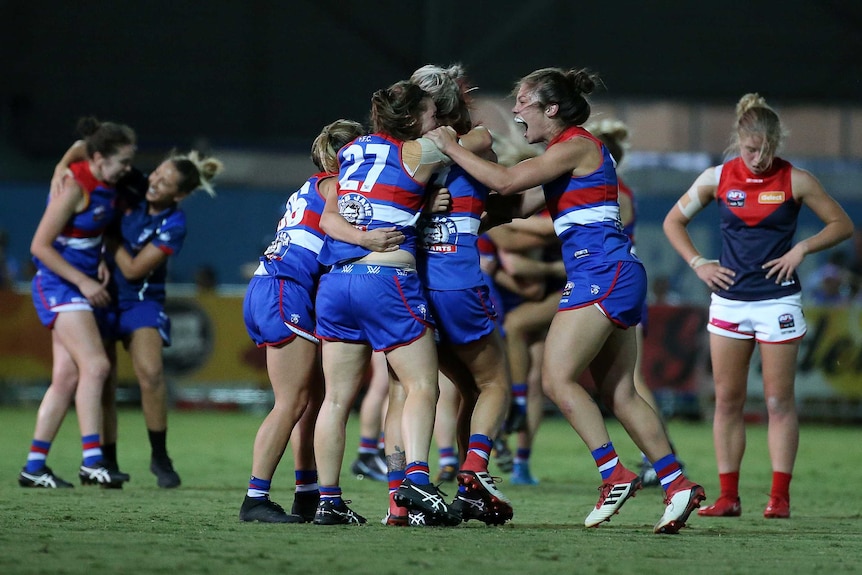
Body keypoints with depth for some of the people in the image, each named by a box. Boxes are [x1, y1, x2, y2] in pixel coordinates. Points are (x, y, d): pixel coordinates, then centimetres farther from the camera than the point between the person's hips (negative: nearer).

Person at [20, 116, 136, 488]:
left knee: (67, 377, 4)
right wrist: (83, 282, -18)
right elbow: (40, 246, -18)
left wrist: (102, 264, 6)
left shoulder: (106, 185, 6)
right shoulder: (74, 187, -19)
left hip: (82, 285, 9)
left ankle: (34, 467, 7)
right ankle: (91, 461, -24)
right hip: (59, 285, -9)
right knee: (95, 365, -19)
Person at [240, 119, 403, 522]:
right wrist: (364, 238, -39)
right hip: (286, 292, -9)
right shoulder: (333, 184, 0)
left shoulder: (310, 188, 26)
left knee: (315, 398, 10)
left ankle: (307, 495, 9)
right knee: (293, 402, -10)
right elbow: (330, 221, -20)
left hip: (263, 291, 9)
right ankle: (255, 499, -12)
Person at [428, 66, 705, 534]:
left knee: (558, 378, -12)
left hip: (600, 272, -10)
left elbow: (507, 182, -17)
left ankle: (614, 474, -15)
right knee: (619, 393, 7)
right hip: (616, 278, 10)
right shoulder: (566, 151, 20)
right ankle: (677, 484, 5)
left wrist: (452, 148, -9)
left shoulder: (576, 146, -9)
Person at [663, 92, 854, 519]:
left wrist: (801, 248, -10)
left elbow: (841, 225, 4)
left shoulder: (795, 181, -4)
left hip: (777, 300, -2)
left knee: (779, 401, -2)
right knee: (727, 400, 3)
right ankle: (728, 496, 7)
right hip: (729, 300, 2)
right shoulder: (717, 178, 1)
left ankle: (779, 496, 1)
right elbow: (673, 221, 12)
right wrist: (697, 264, 1)